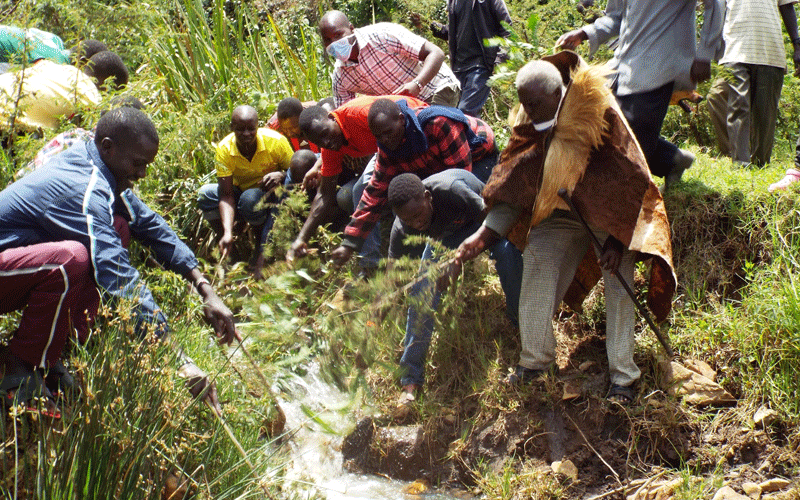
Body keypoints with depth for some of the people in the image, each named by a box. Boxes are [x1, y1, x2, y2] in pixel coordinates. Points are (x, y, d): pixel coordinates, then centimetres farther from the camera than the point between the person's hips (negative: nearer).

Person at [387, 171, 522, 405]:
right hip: (447, 233, 3)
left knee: (506, 253, -36)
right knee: (421, 292, -12)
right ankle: (410, 380, -5)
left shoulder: (451, 190, -44)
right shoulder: (402, 229, -28)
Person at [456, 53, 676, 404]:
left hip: (613, 216, -4)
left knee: (618, 288, -11)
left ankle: (622, 376, 0)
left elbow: (630, 178, -20)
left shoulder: (600, 114, -25)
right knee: (537, 260, -12)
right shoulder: (531, 126, -10)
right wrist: (483, 235, -14)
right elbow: (513, 185, -5)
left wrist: (616, 240, -21)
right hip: (562, 213, 4)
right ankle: (536, 359, 0)